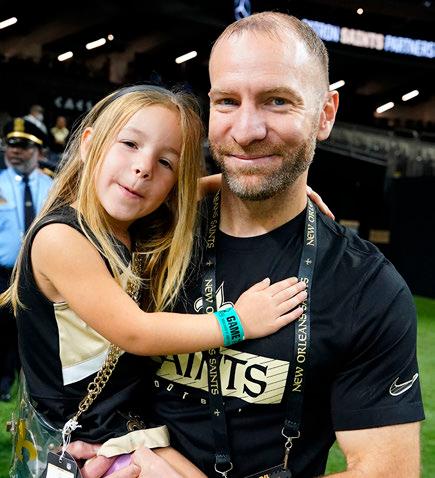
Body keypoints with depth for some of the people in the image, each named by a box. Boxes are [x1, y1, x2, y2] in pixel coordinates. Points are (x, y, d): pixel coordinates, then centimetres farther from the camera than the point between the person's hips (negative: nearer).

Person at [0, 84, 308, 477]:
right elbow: (135, 333, -22)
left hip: (136, 411, 8)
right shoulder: (59, 238, -22)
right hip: (89, 431, -8)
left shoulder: (134, 231, 0)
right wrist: (237, 322, -20)